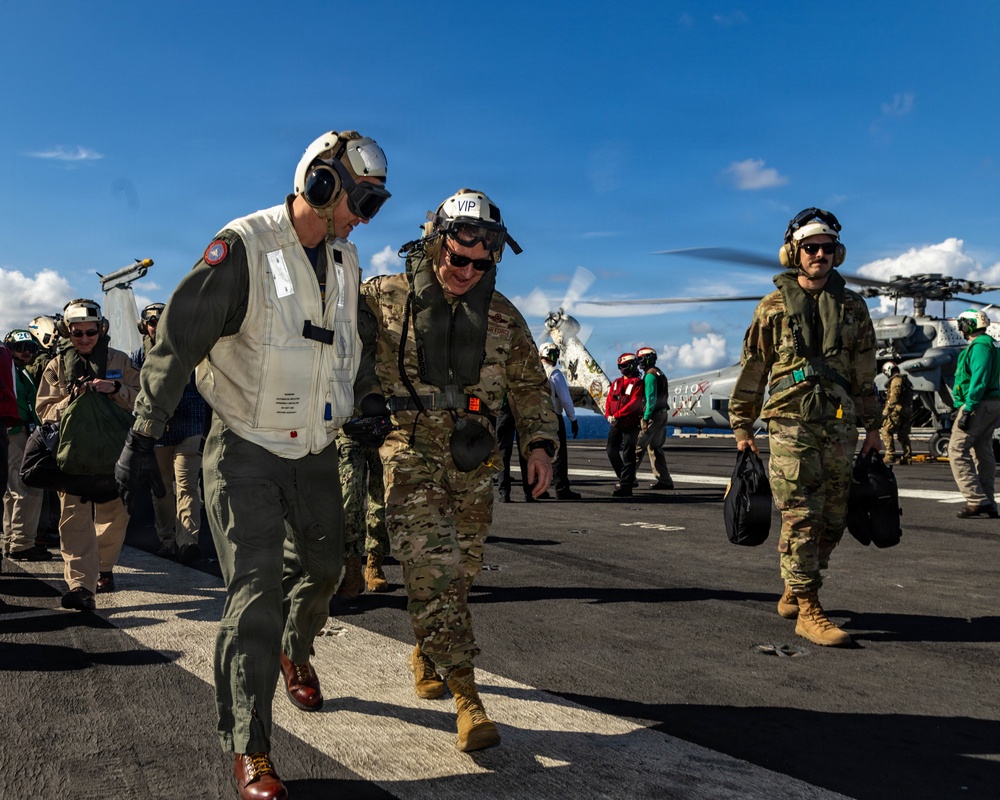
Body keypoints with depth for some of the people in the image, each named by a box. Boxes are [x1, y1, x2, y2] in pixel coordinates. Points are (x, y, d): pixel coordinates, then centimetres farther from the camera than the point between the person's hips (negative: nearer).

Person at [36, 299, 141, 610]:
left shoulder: (120, 362, 6)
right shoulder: (57, 366, 8)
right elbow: (44, 410, 5)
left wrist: (115, 389, -16)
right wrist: (71, 400, -13)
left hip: (113, 452, 1)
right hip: (72, 450, -1)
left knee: (113, 515, 9)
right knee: (75, 518, -12)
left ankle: (104, 569, 32)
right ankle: (81, 586, -18)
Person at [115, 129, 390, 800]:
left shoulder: (346, 260, 4)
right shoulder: (244, 248, -18)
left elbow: (357, 344, 20)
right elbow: (178, 342, -18)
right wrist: (145, 437, -19)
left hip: (316, 449, 7)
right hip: (247, 449, -6)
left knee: (322, 567, 19)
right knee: (256, 589, -10)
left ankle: (296, 655, 50)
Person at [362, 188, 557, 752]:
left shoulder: (503, 316, 6)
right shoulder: (385, 298, -3)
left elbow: (530, 385, 16)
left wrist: (540, 442, 5)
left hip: (472, 463, 4)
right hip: (411, 455, -3)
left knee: (459, 572, 12)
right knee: (432, 568, -14)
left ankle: (426, 654, 38)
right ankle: (468, 697, -11)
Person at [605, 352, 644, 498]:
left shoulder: (637, 383, -6)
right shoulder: (616, 382, 14)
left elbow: (634, 403, -17)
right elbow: (609, 400, 9)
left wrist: (617, 414, -22)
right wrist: (608, 415, -9)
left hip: (630, 424, -7)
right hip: (615, 424, 7)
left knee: (627, 455, -6)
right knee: (612, 452, 12)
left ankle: (626, 487, -4)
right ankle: (626, 478, 27)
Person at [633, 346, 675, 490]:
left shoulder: (650, 375, -12)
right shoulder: (660, 373, 18)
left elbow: (651, 398, -20)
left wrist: (646, 418, -22)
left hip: (653, 415, -10)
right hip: (663, 413, 10)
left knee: (638, 446, -7)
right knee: (655, 447, 13)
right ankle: (664, 480, 12)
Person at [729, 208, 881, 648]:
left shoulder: (852, 306, 13)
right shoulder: (773, 308, 5)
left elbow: (865, 372, 16)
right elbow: (752, 370, 6)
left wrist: (872, 425, 13)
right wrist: (742, 426, 4)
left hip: (839, 425, 4)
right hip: (791, 423, -4)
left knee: (832, 519, 7)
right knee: (801, 517, -7)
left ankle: (794, 593, 24)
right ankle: (807, 610, -2)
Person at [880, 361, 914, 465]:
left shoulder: (896, 380, -7)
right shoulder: (905, 380, 23)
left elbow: (893, 397, -17)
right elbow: (908, 398, 22)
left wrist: (886, 410, -16)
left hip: (898, 410, -10)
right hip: (907, 411, 10)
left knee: (886, 431, -8)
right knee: (903, 434, 11)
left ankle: (890, 455, -15)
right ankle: (907, 457, 9)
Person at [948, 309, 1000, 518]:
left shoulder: (979, 346, -14)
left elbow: (979, 380, -22)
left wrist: (967, 409, -23)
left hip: (978, 405, -10)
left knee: (957, 450, -10)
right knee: (983, 452, 12)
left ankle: (977, 500, -15)